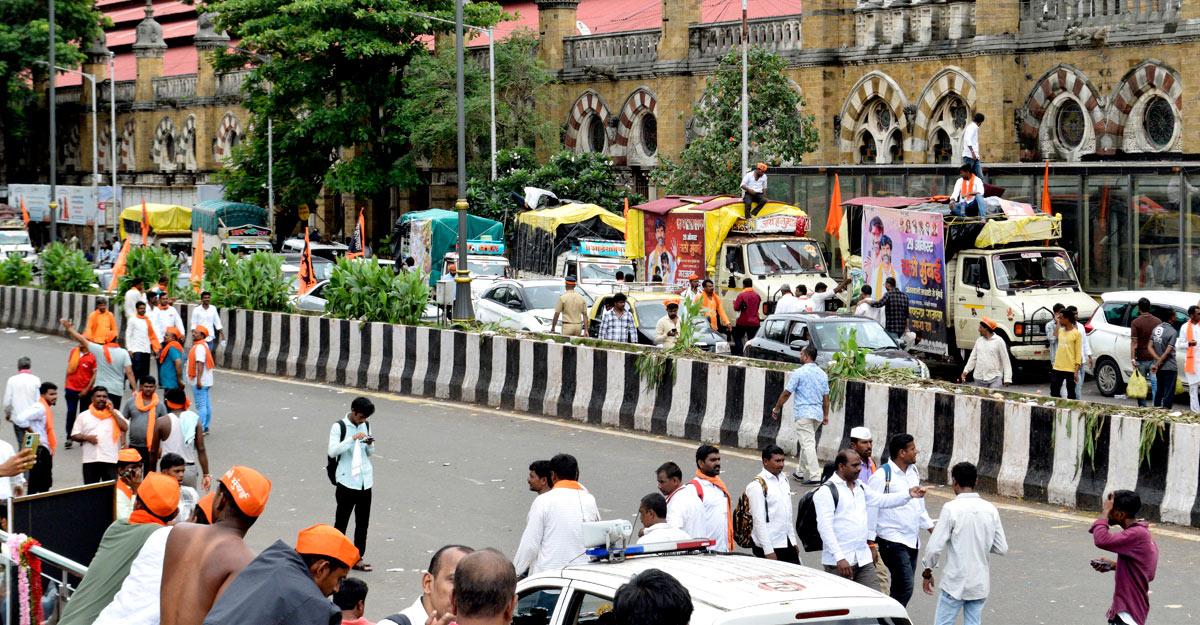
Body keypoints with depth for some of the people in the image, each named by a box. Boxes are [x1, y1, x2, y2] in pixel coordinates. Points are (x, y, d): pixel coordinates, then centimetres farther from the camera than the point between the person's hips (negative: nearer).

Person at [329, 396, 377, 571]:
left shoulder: (365, 426, 9)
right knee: (341, 521, 1)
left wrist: (370, 445, -4)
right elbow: (332, 451, -19)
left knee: (363, 522, 8)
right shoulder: (339, 427, -8)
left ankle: (357, 558, 16)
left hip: (365, 481, 6)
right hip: (347, 481, -6)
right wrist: (352, 438, -26)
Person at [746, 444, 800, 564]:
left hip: (787, 544, 7)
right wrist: (768, 551, -19)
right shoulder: (757, 486, -13)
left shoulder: (783, 479, 12)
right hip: (770, 546, -7)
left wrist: (794, 540, 15)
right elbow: (759, 520, -16)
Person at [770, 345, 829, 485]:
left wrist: (776, 409, 3)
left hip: (803, 413, -7)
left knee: (807, 443, -9)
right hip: (818, 413, 7)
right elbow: (826, 396, 13)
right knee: (805, 443, 19)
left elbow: (786, 393, -8)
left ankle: (815, 476, -16)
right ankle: (800, 472, 27)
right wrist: (826, 415, 21)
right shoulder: (822, 374, 10)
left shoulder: (799, 372, -10)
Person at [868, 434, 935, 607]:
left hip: (913, 540, 8)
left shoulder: (913, 471, 12)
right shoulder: (882, 475, -14)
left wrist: (931, 527, 18)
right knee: (905, 588, -15)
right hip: (892, 541, -8)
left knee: (902, 588, 11)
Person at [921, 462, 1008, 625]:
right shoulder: (990, 509, 0)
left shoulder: (951, 508, -13)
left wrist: (927, 573, 1)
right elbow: (1002, 548, 4)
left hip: (955, 583, -5)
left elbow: (935, 547, -14)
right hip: (980, 584, 5)